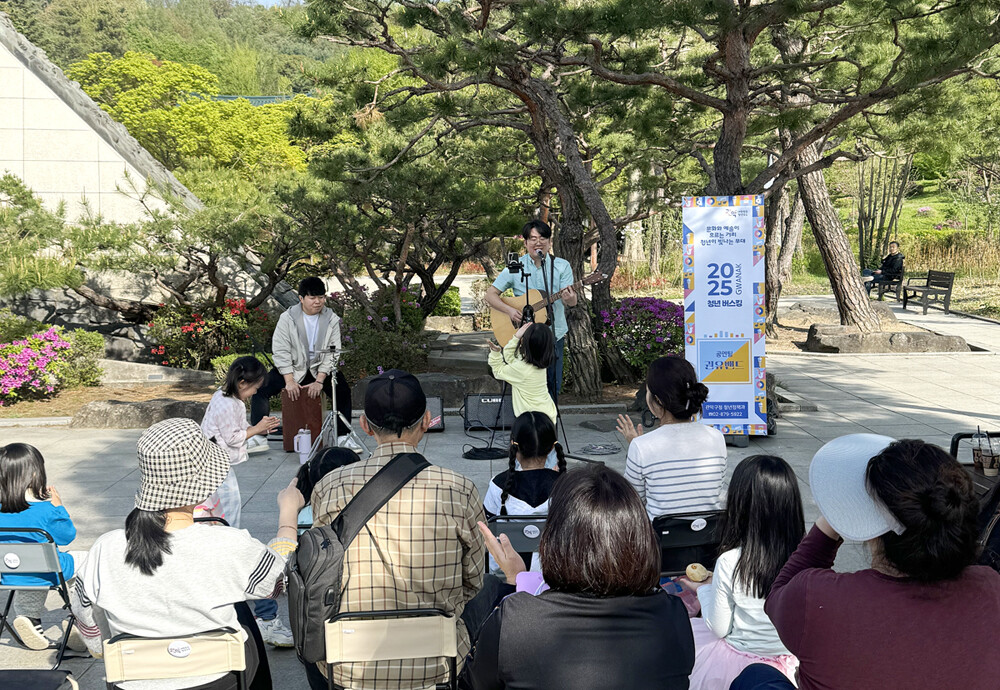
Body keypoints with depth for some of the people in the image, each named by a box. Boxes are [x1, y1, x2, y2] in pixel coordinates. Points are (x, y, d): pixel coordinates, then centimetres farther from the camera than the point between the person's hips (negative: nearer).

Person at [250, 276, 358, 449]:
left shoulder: (332, 320, -4)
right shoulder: (287, 318, -8)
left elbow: (332, 353, -8)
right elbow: (280, 351, -11)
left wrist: (319, 381, -18)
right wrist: (289, 381, -21)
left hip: (320, 369, 1)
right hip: (292, 368, -1)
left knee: (343, 389, -21)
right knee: (261, 388, -18)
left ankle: (343, 435, -8)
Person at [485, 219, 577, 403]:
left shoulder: (562, 266, -1)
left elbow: (571, 302, -9)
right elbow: (490, 294, -1)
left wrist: (570, 299, -34)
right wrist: (510, 310, -18)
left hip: (554, 335, 1)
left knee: (553, 386, 5)